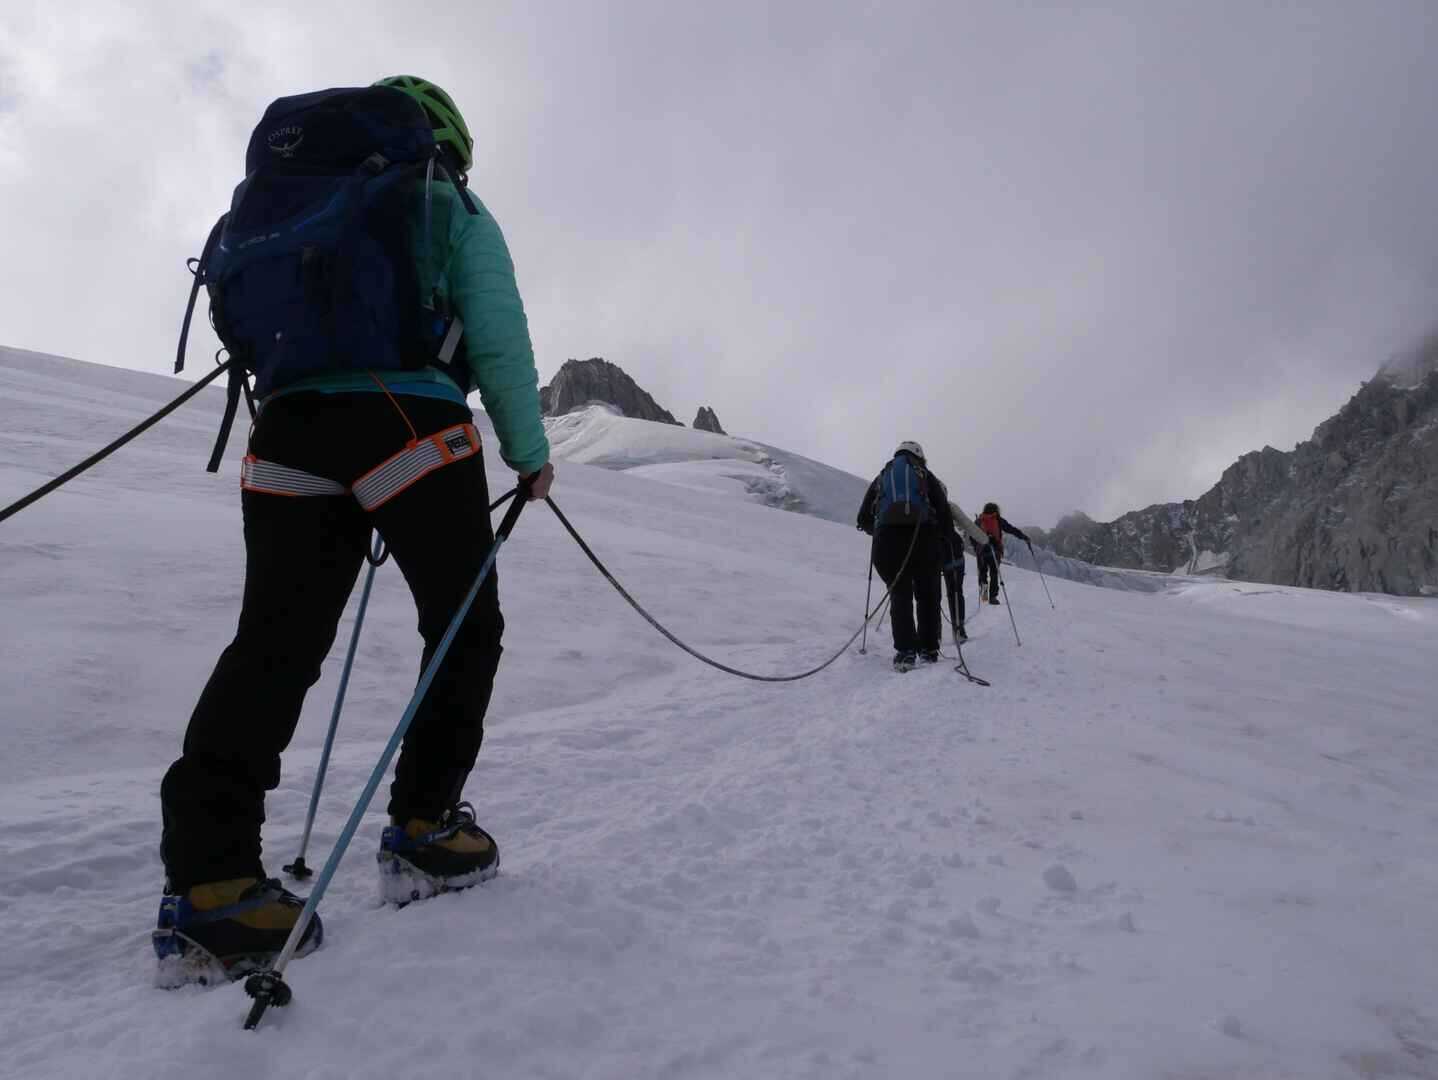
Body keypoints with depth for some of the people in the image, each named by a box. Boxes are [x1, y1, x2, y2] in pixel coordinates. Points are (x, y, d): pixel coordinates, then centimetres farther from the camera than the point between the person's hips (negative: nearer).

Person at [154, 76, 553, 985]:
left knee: (277, 643, -2)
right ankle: (423, 827, 6)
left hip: (290, 431, 5)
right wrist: (530, 450, 6)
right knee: (465, 627, 9)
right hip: (412, 424, -5)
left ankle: (207, 876, -13)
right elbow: (499, 337, 1)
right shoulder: (455, 212, 12)